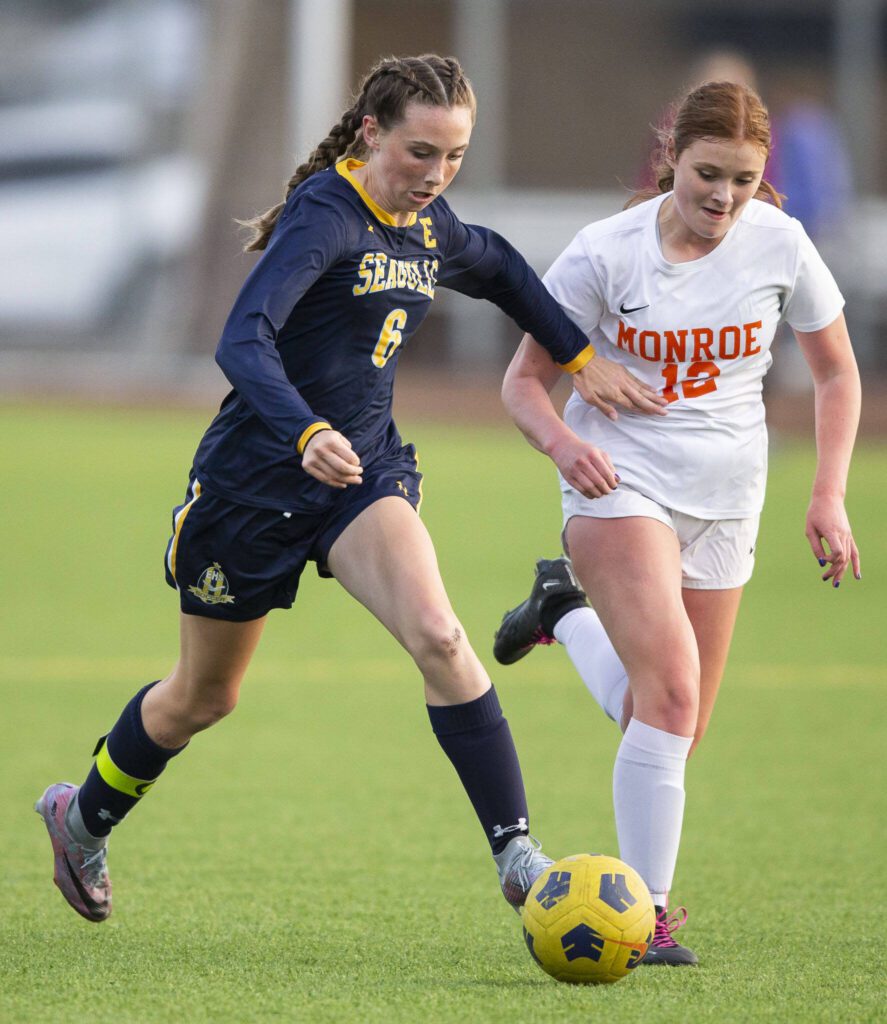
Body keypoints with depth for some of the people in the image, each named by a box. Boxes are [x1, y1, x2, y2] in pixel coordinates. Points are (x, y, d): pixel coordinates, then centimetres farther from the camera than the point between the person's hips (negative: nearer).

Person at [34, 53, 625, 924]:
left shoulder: (428, 228, 3)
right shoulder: (326, 216, -21)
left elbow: (499, 269, 27)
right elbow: (243, 340, -35)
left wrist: (580, 354, 20)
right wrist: (306, 434, -51)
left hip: (364, 471, 5)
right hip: (254, 479, -5)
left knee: (438, 638, -22)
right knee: (203, 696, 14)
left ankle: (516, 853, -24)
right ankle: (82, 815, 41)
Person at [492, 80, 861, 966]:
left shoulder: (779, 243, -6)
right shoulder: (606, 253, -12)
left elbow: (836, 372, 8)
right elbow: (524, 379, -4)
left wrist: (829, 494, -1)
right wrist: (561, 441, -25)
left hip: (724, 497, 4)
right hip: (619, 483, -4)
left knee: (673, 728, 8)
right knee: (671, 693, -23)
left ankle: (566, 610, 34)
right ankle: (646, 913, -18)